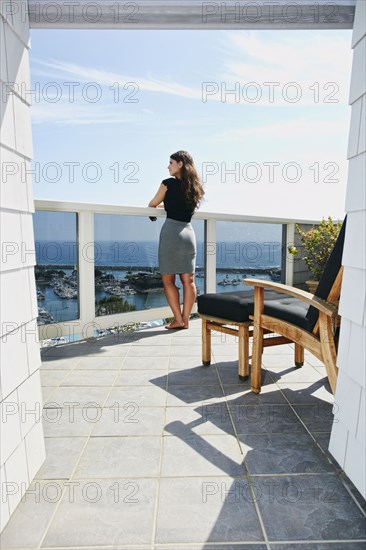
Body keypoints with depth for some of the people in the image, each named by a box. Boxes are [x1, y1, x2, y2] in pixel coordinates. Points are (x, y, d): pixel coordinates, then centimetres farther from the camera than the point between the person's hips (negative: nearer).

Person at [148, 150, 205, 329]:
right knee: (188, 280, 6)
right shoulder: (194, 187, 12)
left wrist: (155, 206, 32)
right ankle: (185, 319, 11)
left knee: (168, 280, 2)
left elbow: (152, 204, 9)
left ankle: (178, 320, 2)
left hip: (171, 231, -6)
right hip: (188, 231, 6)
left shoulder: (169, 183, -4)